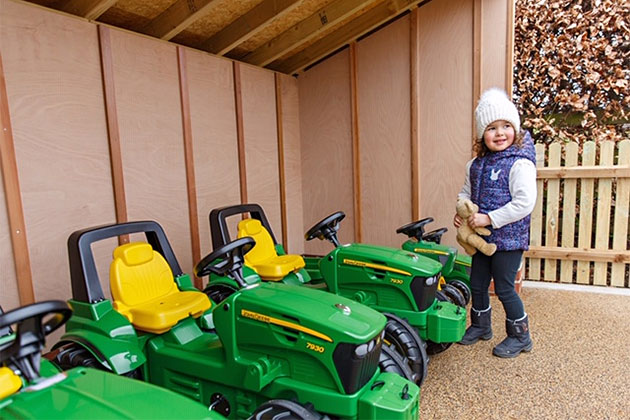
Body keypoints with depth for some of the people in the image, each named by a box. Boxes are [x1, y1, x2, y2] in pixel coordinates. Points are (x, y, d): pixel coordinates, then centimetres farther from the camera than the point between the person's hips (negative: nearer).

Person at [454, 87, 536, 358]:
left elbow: (525, 203, -23)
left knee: (504, 288, 3)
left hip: (509, 237, -7)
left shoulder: (519, 164, -16)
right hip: (482, 237, 7)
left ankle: (520, 337, 26)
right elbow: (467, 192, 17)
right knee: (477, 284, 17)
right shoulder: (476, 164, 5)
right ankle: (480, 326, 39)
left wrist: (489, 218, -23)